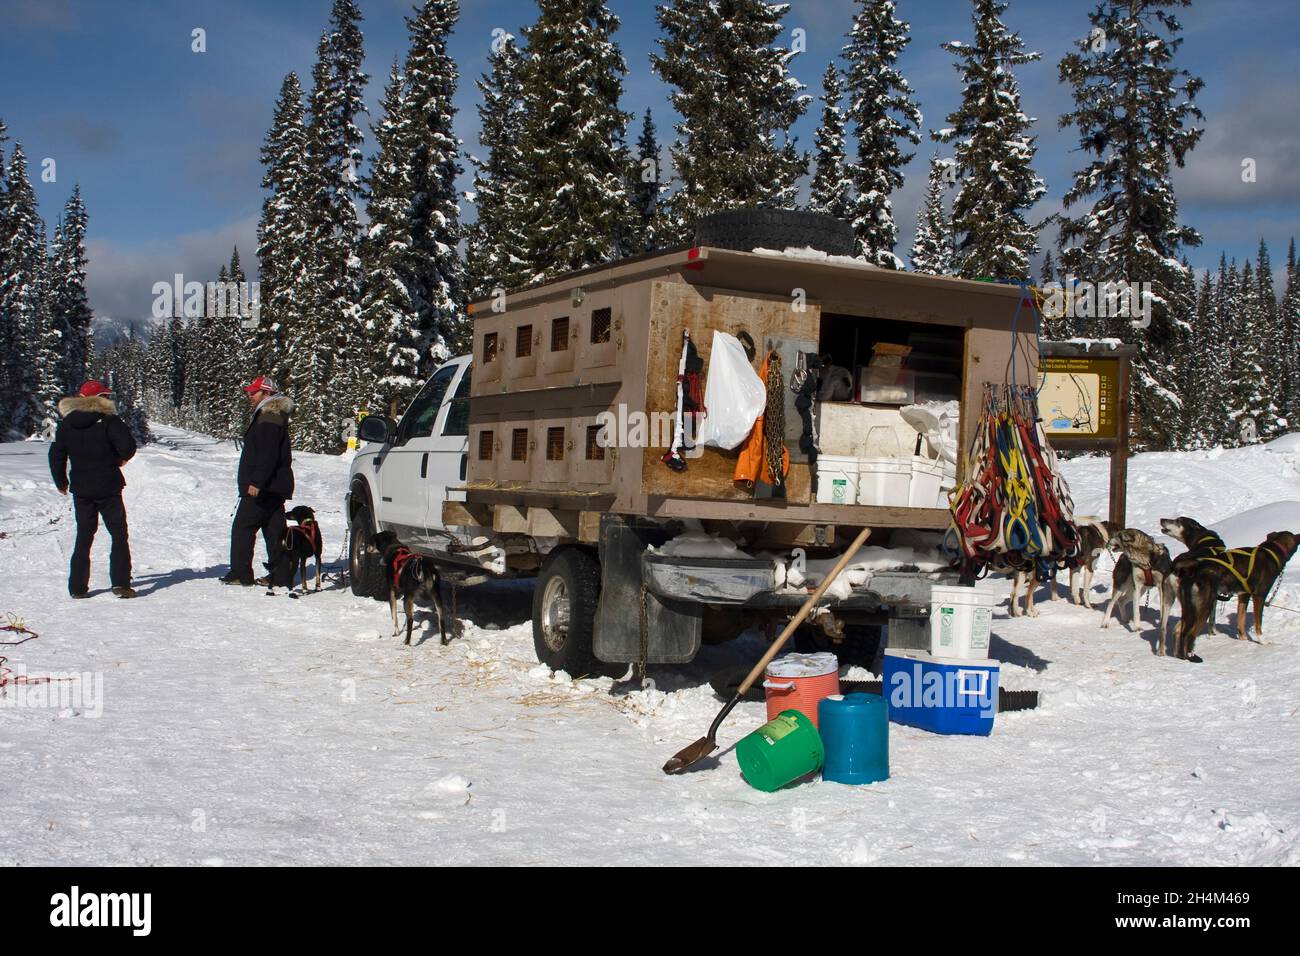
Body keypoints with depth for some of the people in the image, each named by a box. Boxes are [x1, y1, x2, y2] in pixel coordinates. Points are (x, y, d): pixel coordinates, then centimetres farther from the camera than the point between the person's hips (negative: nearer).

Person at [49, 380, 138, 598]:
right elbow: (128, 445, -20)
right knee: (119, 535, 4)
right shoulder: (108, 420, -11)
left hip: (81, 490, 4)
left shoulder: (66, 424, 5)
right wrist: (121, 458, 2)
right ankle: (121, 583, -4)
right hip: (108, 488, -4)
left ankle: (77, 587, 10)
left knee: (83, 538, 13)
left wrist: (61, 482, 20)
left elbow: (56, 455, 7)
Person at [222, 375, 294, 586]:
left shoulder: (269, 419, -16)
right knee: (274, 529, 10)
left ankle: (241, 574, -4)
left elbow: (268, 455, -23)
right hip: (273, 487, 10)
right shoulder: (266, 415, 18)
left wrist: (256, 482, -25)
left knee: (242, 528, -6)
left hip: (263, 488, -10)